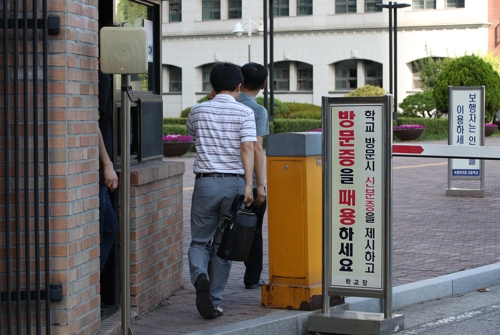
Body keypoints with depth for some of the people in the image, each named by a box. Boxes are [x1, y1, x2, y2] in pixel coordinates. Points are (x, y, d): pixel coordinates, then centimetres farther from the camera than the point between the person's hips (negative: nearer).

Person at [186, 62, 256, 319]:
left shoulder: (198, 111, 4)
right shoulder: (244, 113, -3)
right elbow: (247, 148, -12)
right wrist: (249, 185, -15)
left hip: (205, 182, 1)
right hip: (234, 183, -1)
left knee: (200, 240, 11)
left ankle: (200, 276, -20)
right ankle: (214, 301, 12)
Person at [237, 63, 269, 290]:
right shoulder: (258, 111, -11)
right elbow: (256, 149, -17)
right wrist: (260, 184, -15)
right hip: (250, 181, -4)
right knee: (253, 231, 8)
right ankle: (252, 278, 14)